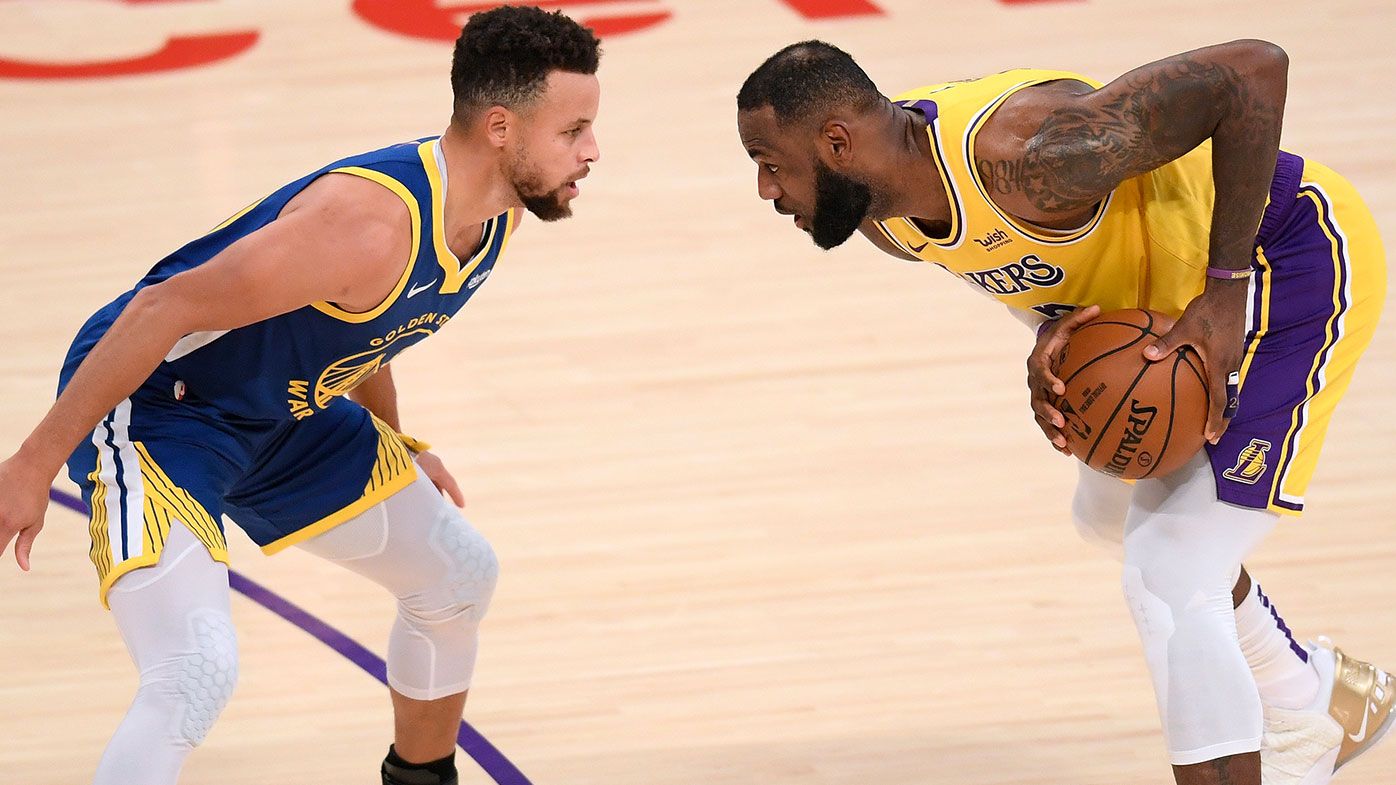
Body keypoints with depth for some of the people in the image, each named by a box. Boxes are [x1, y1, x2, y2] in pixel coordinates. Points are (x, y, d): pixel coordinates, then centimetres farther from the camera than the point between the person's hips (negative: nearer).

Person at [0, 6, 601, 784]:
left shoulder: (498, 214, -3)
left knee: (459, 576, 19)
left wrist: (397, 450, 29)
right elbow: (165, 308, -30)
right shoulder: (373, 222, -33)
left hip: (283, 410, 10)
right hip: (152, 403, -10)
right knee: (199, 672, -29)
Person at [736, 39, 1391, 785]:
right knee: (1114, 515, 27)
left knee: (1170, 583, -16)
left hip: (1300, 263, -9)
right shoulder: (881, 214, -10)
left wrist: (1225, 289, -30)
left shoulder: (1030, 156, -37)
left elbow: (1254, 69, -35)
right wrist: (1052, 327, -16)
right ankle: (1317, 709, 47)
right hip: (1176, 288, 10)